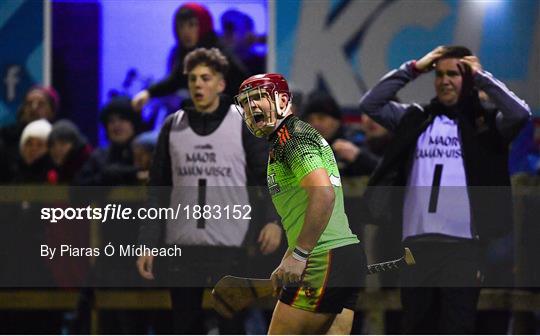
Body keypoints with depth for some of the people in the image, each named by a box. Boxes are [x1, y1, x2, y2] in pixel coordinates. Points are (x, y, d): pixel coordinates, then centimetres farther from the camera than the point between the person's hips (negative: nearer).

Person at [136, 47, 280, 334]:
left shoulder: (244, 124, 0)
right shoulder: (173, 127, 9)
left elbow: (265, 177, -3)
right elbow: (158, 192, 12)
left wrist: (272, 220, -22)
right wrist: (147, 244, 6)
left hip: (231, 247, -3)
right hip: (181, 246, 3)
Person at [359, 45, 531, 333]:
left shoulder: (485, 123, 6)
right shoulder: (415, 119, 13)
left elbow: (521, 114, -12)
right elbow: (369, 104, 6)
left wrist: (481, 77, -2)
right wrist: (413, 69, 4)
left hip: (463, 243, -3)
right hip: (417, 242, 3)